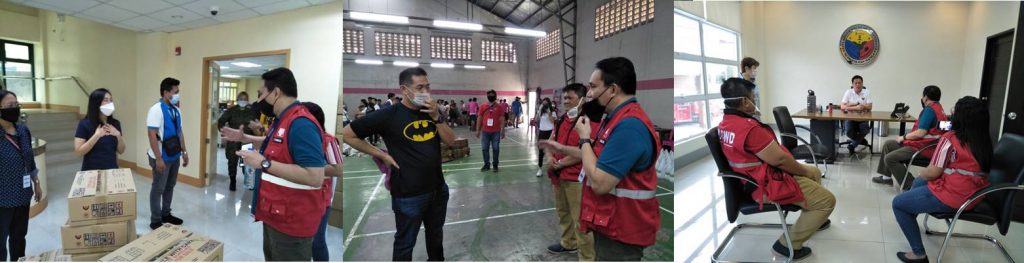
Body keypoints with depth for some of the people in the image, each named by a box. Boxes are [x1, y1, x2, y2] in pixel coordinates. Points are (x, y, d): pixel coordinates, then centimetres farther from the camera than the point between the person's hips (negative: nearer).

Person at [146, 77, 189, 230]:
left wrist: (184, 152, 13)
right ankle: (155, 221, 16)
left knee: (170, 186, 16)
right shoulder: (156, 109, -16)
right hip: (162, 157, -7)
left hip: (174, 156, 7)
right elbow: (152, 135, -19)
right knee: (158, 188, 4)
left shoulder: (176, 110, 6)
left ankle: (166, 214, 30)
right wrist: (158, 158, -22)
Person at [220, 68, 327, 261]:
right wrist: (244, 138, 19)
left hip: (291, 222, -10)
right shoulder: (283, 120, 8)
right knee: (272, 257, 27)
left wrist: (264, 163, -29)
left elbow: (315, 177, -35)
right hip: (275, 214, 10)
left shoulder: (301, 124, -27)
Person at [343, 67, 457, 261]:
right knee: (406, 243, 13)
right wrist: (381, 155, -9)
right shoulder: (389, 115, -14)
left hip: (438, 189, 6)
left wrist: (436, 117, -15)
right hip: (409, 195, -5)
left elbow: (450, 141, -1)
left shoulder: (431, 112, 3)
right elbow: (347, 134, -9)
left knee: (436, 233, 25)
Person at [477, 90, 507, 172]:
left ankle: (495, 165, 15)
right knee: (485, 148, 6)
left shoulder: (499, 107, 1)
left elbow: (502, 119, 1)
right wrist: (478, 130, 5)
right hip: (485, 131, 2)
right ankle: (486, 164, 18)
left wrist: (503, 131, -3)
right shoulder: (483, 106, 4)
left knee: (496, 148, 4)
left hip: (496, 132, -2)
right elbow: (479, 118, 8)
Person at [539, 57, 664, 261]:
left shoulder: (629, 125, -27)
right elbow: (602, 158, 20)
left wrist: (584, 138, -16)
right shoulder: (620, 118, 9)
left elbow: (600, 183, -29)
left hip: (620, 231, -10)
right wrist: (563, 149, 14)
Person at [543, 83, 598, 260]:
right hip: (559, 175, 9)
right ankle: (568, 243, 43)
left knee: (580, 220, -1)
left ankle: (587, 257, 13)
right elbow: (552, 140, 18)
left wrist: (559, 163, -14)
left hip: (576, 178, -9)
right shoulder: (563, 119, 12)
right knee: (563, 212, 23)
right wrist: (550, 156, -3)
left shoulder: (590, 121, -16)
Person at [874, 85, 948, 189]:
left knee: (889, 159, -19)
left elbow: (921, 133, -23)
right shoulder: (938, 107, 15)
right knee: (888, 144, 16)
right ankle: (887, 176, 17)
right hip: (923, 143, 11)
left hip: (924, 148, -11)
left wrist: (904, 137, -8)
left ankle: (910, 185, -11)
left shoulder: (930, 109, -18)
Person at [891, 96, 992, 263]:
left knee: (898, 204, 5)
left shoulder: (950, 139, -19)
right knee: (919, 183, 30)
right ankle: (911, 219, 46)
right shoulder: (986, 142, 3)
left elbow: (932, 173, -18)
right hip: (973, 196, 9)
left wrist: (922, 173, 2)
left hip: (950, 197, -8)